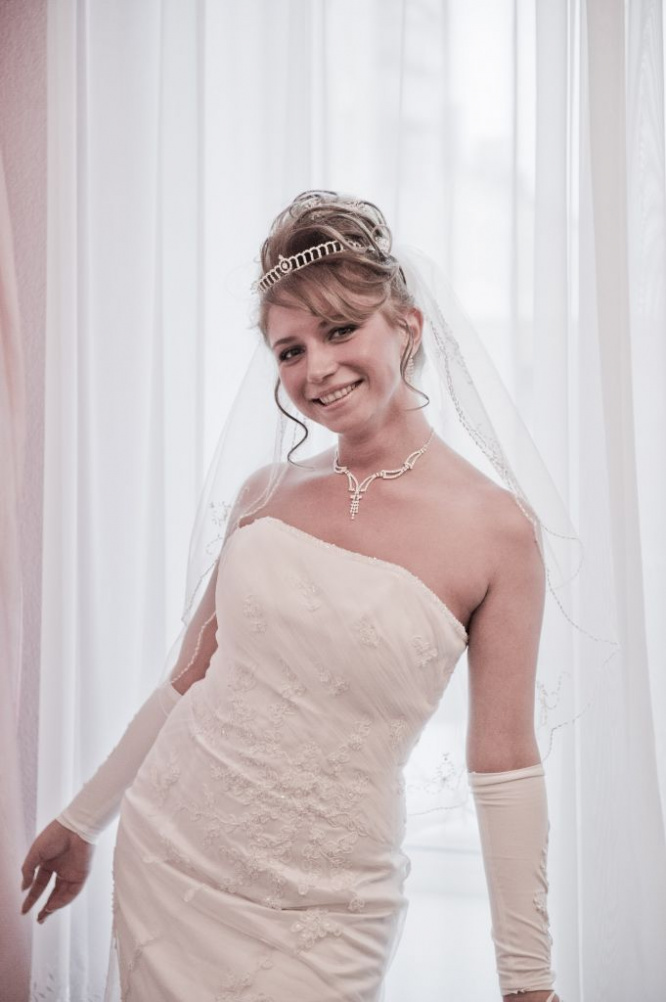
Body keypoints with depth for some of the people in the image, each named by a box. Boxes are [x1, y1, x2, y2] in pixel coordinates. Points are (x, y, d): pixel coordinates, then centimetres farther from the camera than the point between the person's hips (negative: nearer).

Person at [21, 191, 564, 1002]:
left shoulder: (495, 530, -11)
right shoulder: (265, 494, 0)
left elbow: (504, 765, -7)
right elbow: (192, 677, 10)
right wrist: (82, 819, 17)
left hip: (320, 910, -3)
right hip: (165, 855, 4)